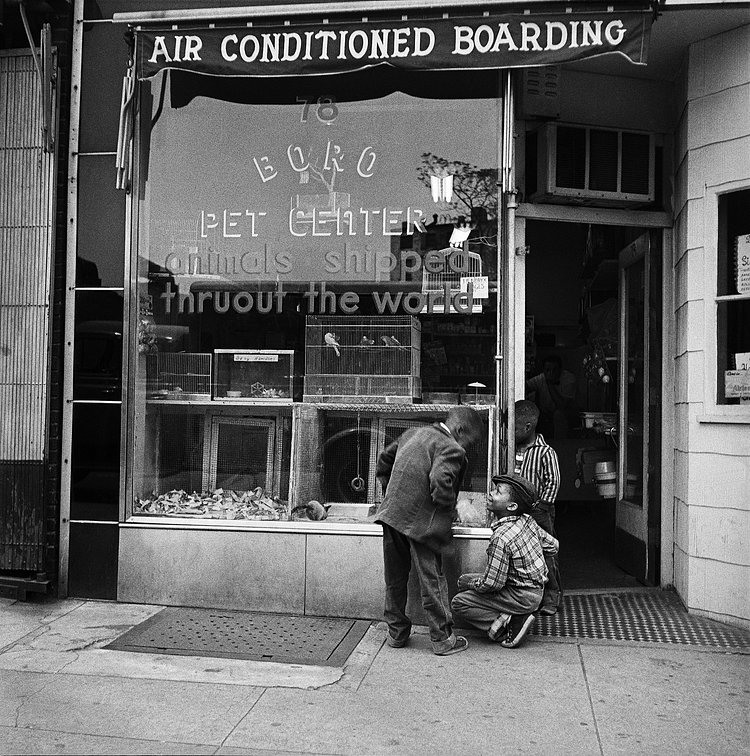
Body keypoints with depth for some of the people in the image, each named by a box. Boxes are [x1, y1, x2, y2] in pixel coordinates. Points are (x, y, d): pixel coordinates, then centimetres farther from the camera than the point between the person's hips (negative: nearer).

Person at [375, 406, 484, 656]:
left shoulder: (412, 434, 12)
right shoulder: (451, 449, -13)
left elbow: (384, 460, 21)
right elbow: (440, 482, -27)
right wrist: (450, 511, -10)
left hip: (392, 514, 7)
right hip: (421, 522, -7)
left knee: (395, 579, 17)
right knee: (432, 581, 7)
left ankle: (396, 633, 28)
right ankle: (442, 639, 16)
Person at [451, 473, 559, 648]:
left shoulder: (501, 537, -28)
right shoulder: (527, 521, -4)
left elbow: (491, 584, -24)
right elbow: (553, 546, 9)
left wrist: (469, 584, -5)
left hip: (523, 598, -9)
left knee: (458, 603, -5)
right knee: (465, 579, 13)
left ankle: (509, 627, -10)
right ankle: (510, 618, 4)